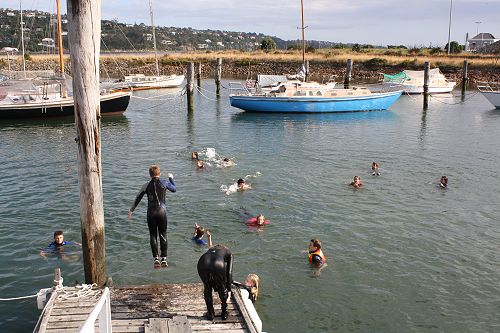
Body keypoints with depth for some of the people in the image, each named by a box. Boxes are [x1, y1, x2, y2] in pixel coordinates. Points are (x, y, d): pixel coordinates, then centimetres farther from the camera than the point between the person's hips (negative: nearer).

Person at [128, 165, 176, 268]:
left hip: (151, 213, 0)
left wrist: (131, 210, 15)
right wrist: (171, 178, 31)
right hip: (162, 211, 0)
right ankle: (164, 259, 7)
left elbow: (138, 199, 4)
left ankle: (156, 258, 3)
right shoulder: (165, 183, -3)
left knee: (153, 235, 8)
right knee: (163, 235, 9)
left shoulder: (147, 185, -3)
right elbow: (174, 189, 16)